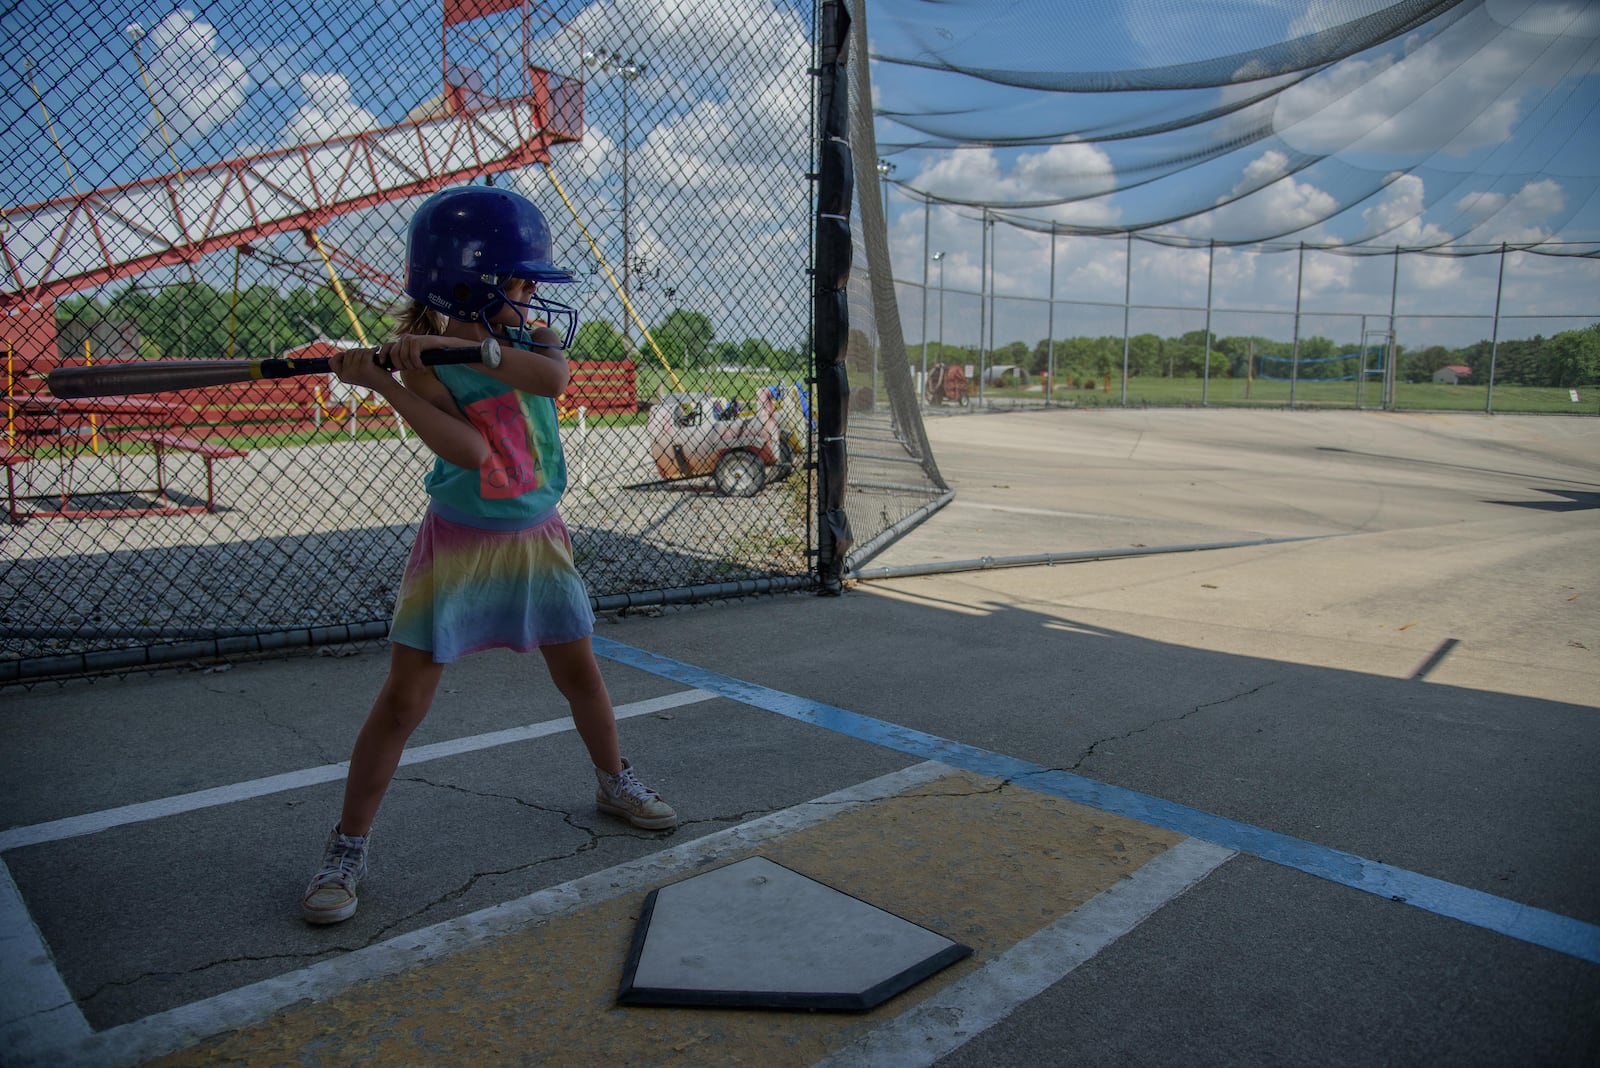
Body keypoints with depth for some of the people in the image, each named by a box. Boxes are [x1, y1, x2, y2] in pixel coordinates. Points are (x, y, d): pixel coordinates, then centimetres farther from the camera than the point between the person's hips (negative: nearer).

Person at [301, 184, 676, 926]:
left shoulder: (528, 332, -2)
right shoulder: (419, 359, -12)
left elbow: (553, 375, -25)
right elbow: (470, 449, -26)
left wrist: (458, 345, -31)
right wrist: (382, 384, -33)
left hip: (537, 536, 4)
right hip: (459, 540, -4)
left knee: (579, 672, 14)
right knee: (404, 698, -3)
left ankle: (613, 782, 38)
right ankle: (346, 849, 12)